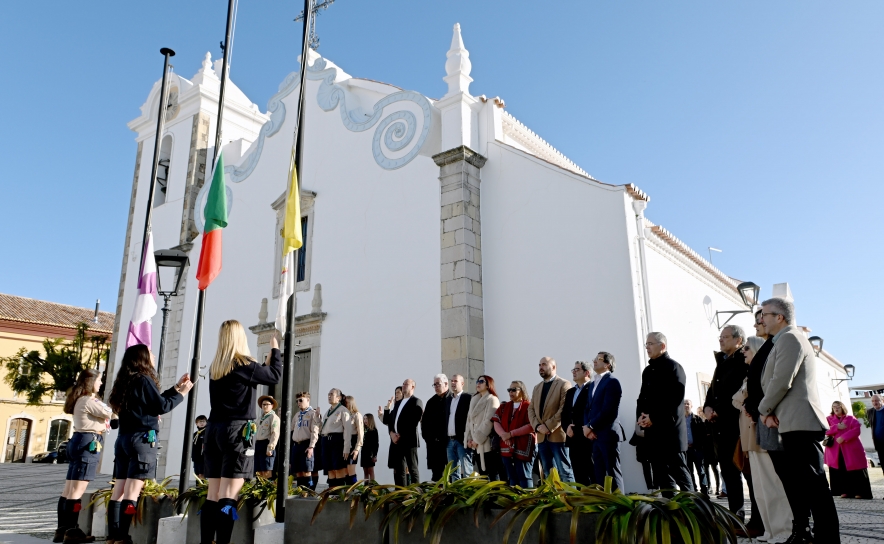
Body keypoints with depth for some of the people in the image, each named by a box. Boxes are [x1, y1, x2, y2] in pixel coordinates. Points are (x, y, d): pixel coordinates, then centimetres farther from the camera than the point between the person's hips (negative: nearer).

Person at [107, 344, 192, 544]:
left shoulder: (126, 381, 15)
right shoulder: (144, 379, -9)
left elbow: (154, 400, 20)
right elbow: (162, 406, -7)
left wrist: (175, 387, 21)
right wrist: (182, 393, 5)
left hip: (124, 438, 8)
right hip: (142, 439, -8)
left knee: (119, 491, 7)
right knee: (132, 493, -8)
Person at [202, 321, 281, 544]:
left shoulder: (215, 367, 12)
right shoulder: (243, 363, -8)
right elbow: (274, 375, 3)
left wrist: (266, 360, 25)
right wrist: (275, 350, 16)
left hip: (214, 429, 7)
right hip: (237, 430, -7)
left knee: (213, 494, 7)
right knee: (228, 496, -8)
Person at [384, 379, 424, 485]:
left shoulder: (416, 402, -2)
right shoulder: (398, 403, 22)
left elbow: (413, 422, -11)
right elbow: (390, 419, 15)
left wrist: (401, 436, -14)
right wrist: (392, 433, -4)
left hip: (409, 440, -7)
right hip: (396, 441, 7)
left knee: (412, 469, -2)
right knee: (399, 470, 7)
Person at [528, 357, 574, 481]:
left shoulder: (564, 384, -3)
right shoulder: (537, 388, 19)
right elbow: (531, 409, 13)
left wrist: (549, 426, -16)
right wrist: (537, 426, -5)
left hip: (557, 435, -7)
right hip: (541, 437, 7)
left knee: (564, 472, -3)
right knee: (548, 474, 10)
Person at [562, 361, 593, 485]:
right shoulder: (570, 392, 22)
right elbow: (565, 414, 18)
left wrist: (576, 429, -15)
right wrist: (567, 428, -1)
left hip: (587, 439, -7)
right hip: (573, 440, 7)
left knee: (592, 475, -5)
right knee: (579, 477, 8)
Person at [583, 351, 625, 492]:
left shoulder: (612, 381, -9)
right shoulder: (594, 383, 19)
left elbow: (608, 410, -18)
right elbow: (588, 408, 16)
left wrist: (590, 426, -13)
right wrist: (587, 427, -1)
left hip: (608, 434, -9)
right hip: (595, 435, 9)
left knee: (612, 472, -3)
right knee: (599, 473, 11)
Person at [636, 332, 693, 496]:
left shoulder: (673, 367, -4)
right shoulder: (647, 370, 18)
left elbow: (675, 398, -15)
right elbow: (642, 397, 19)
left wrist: (653, 418, -16)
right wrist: (640, 416, -1)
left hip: (670, 430, -7)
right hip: (653, 431, 7)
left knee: (680, 473, -3)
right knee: (661, 475, 8)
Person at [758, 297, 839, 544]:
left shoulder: (790, 337, -10)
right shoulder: (783, 340, 21)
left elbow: (782, 381, -19)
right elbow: (772, 380, 19)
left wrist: (764, 409, -7)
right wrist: (770, 411, 4)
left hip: (800, 422, -11)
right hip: (793, 423, 11)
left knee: (812, 482, -9)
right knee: (797, 482, 13)